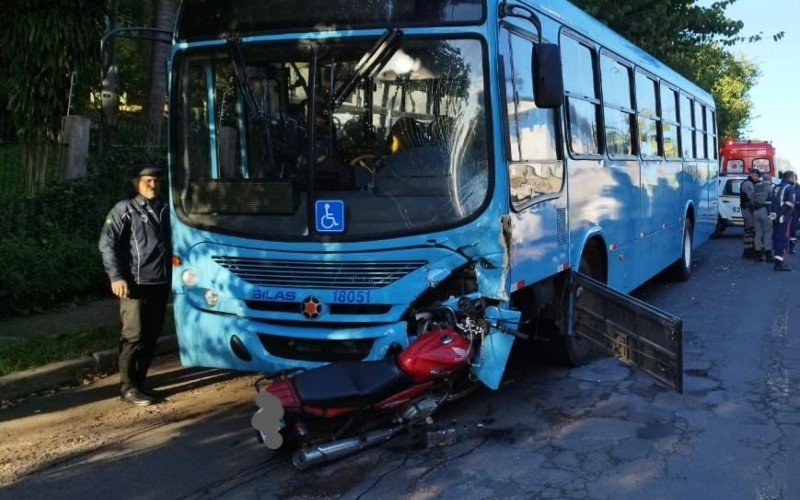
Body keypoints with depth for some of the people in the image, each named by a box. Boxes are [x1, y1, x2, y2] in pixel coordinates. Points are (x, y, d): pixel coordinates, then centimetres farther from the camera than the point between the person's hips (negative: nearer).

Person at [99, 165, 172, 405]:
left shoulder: (164, 210, 15)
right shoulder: (124, 209, -1)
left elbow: (170, 244, 19)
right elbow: (107, 243, -6)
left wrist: (172, 275, 11)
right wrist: (116, 277, -15)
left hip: (160, 284, 5)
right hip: (135, 284, -5)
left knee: (152, 336, 9)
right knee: (134, 336, -5)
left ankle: (140, 381, 21)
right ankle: (128, 387, 5)